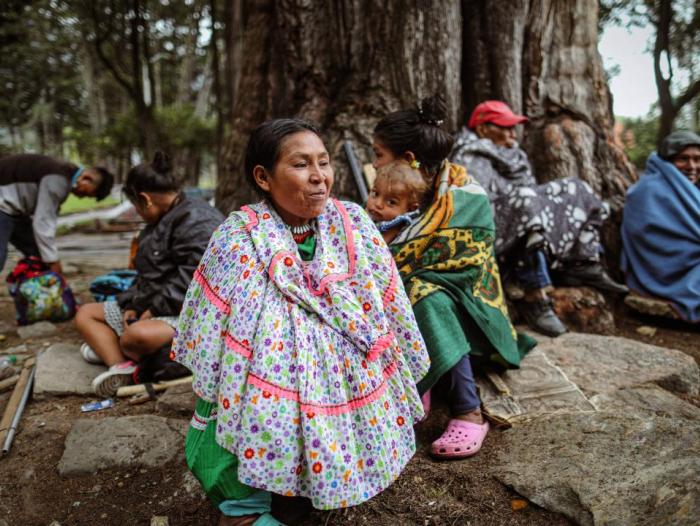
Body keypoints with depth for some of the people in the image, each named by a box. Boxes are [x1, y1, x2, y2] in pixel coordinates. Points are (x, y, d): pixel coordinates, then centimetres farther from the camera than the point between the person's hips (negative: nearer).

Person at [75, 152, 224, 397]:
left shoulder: (197, 221, -16)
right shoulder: (162, 222, 17)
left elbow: (191, 280, -25)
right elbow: (148, 275, 18)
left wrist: (155, 308, -19)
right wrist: (133, 304, 2)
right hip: (150, 308, 11)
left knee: (138, 335, -40)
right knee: (85, 314, 11)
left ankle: (107, 349, -5)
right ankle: (121, 366, -14)